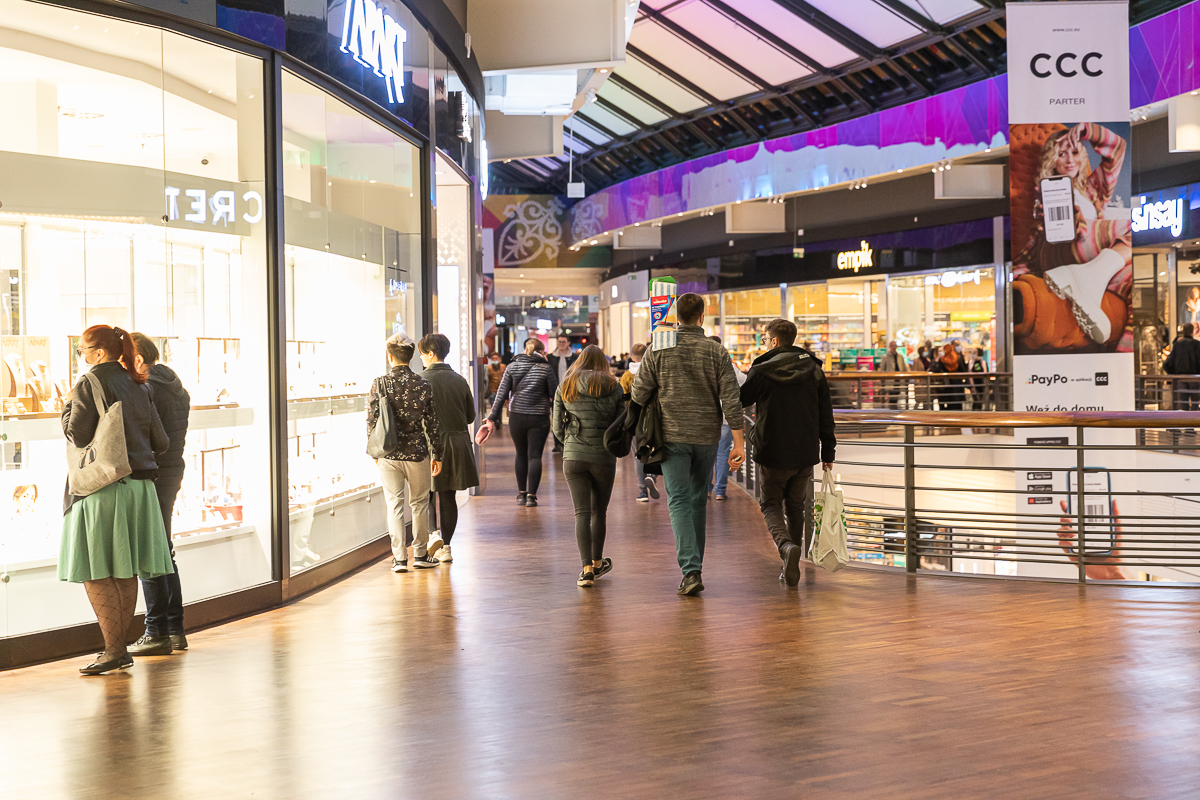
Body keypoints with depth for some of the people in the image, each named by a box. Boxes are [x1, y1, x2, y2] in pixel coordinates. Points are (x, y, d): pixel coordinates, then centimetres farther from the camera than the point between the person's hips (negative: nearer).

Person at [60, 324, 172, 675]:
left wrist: (67, 409, 4)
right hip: (139, 485, 7)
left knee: (95, 573, -2)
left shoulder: (89, 383, -8)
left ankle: (114, 649, -4)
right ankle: (120, 648, 15)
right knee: (125, 572, 11)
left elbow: (78, 435, -14)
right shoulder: (140, 387, 10)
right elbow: (160, 442, 9)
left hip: (102, 487, -7)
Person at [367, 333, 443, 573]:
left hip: (389, 455, -1)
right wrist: (437, 455, 9)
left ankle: (399, 558, 5)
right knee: (419, 502, 14)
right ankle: (420, 554, 21)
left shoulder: (379, 384, -7)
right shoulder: (424, 385, -3)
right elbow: (432, 424, 0)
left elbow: (372, 422, -5)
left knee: (394, 504, 6)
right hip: (417, 453, 1)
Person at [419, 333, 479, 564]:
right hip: (458, 444, 4)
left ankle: (433, 532, -9)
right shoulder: (459, 380, 5)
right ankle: (445, 546, 12)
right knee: (448, 497, 10)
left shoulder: (422, 380, -10)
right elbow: (471, 416, 10)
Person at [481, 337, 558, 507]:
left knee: (521, 454, 17)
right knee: (535, 456, 2)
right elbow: (554, 396, -1)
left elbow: (501, 394, 0)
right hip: (539, 418, -2)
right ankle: (531, 496, -2)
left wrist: (492, 419, 3)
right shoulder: (546, 369, -4)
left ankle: (521, 494, 19)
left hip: (516, 417, 2)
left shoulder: (512, 367, 2)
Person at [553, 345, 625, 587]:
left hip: (573, 457, 0)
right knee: (599, 512, 15)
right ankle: (597, 563, 28)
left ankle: (587, 569, -8)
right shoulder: (614, 388, 2)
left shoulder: (565, 388, 5)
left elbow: (557, 428, 7)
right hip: (604, 457, 0)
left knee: (582, 513, 1)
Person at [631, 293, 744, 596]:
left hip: (672, 435, -2)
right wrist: (738, 442, -4)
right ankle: (694, 564, 24)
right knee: (698, 498, 16)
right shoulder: (717, 352, -1)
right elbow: (731, 399, -5)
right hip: (707, 436, 2)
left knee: (679, 501, -3)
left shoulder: (658, 350, -3)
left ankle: (691, 570, -16)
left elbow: (640, 394, -1)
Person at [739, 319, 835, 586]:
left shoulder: (761, 371, -10)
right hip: (805, 454, 4)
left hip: (772, 454, -4)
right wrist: (828, 452, 12)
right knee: (796, 508, 17)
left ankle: (787, 546, -20)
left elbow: (739, 401, 1)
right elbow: (826, 416, 5)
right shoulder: (814, 370, 3)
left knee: (771, 505, 10)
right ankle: (790, 569, 17)